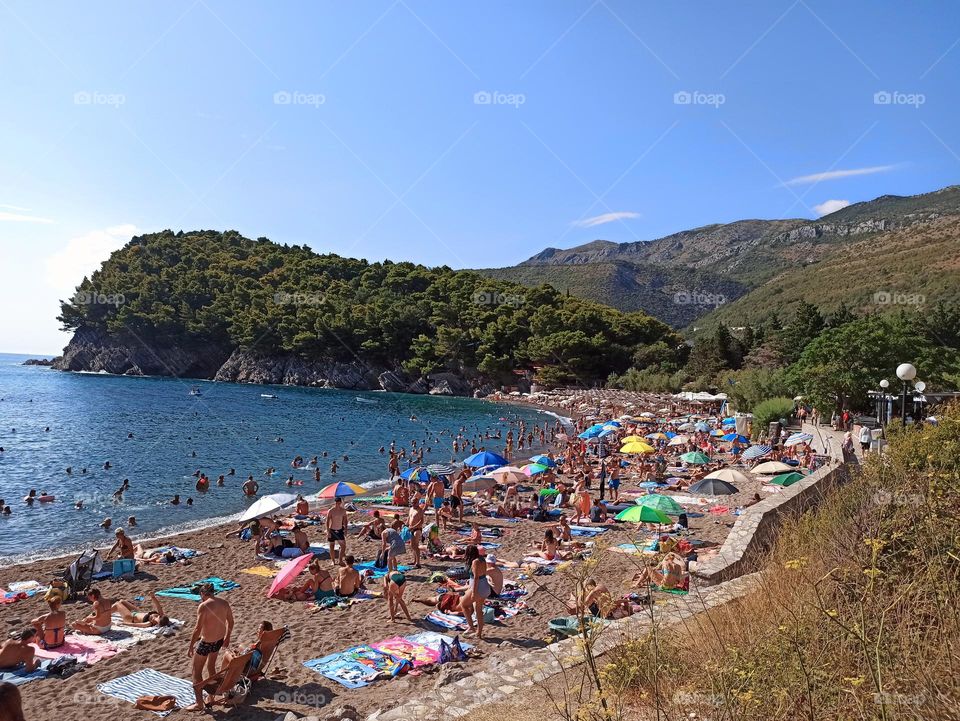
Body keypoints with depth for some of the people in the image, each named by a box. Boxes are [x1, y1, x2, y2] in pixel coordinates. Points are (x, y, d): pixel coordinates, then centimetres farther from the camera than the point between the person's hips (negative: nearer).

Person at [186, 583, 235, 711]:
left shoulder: (204, 606, -20)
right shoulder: (224, 603, 0)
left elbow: (198, 629, -21)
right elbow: (230, 621, 10)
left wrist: (191, 647, -12)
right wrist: (227, 637, 23)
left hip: (206, 642, -7)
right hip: (219, 641, 7)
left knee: (196, 672, 10)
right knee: (211, 667, 26)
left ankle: (199, 704, 12)